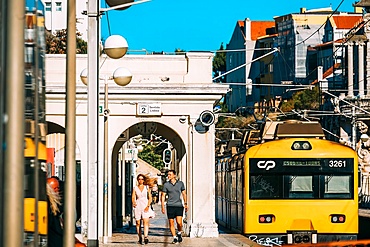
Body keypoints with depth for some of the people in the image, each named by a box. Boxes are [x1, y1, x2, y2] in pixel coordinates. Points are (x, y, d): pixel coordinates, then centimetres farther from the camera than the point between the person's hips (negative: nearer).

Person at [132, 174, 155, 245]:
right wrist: (133, 203, -20)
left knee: (146, 222, -17)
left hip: (145, 206, -1)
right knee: (138, 223, 2)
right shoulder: (135, 188, 9)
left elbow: (150, 198, 6)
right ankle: (140, 238, 14)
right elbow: (133, 198, 2)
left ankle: (146, 237, -30)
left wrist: (148, 206, -8)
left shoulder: (147, 187, 9)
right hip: (138, 206, 1)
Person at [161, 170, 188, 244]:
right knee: (171, 223, 0)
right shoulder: (166, 184, 4)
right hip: (170, 206, 1)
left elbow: (184, 194, 11)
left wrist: (185, 204, 3)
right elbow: (163, 196, 6)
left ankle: (179, 233, 13)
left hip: (179, 205, -1)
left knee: (179, 222, -13)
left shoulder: (180, 183, 5)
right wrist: (162, 206, -1)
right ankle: (175, 238, 11)